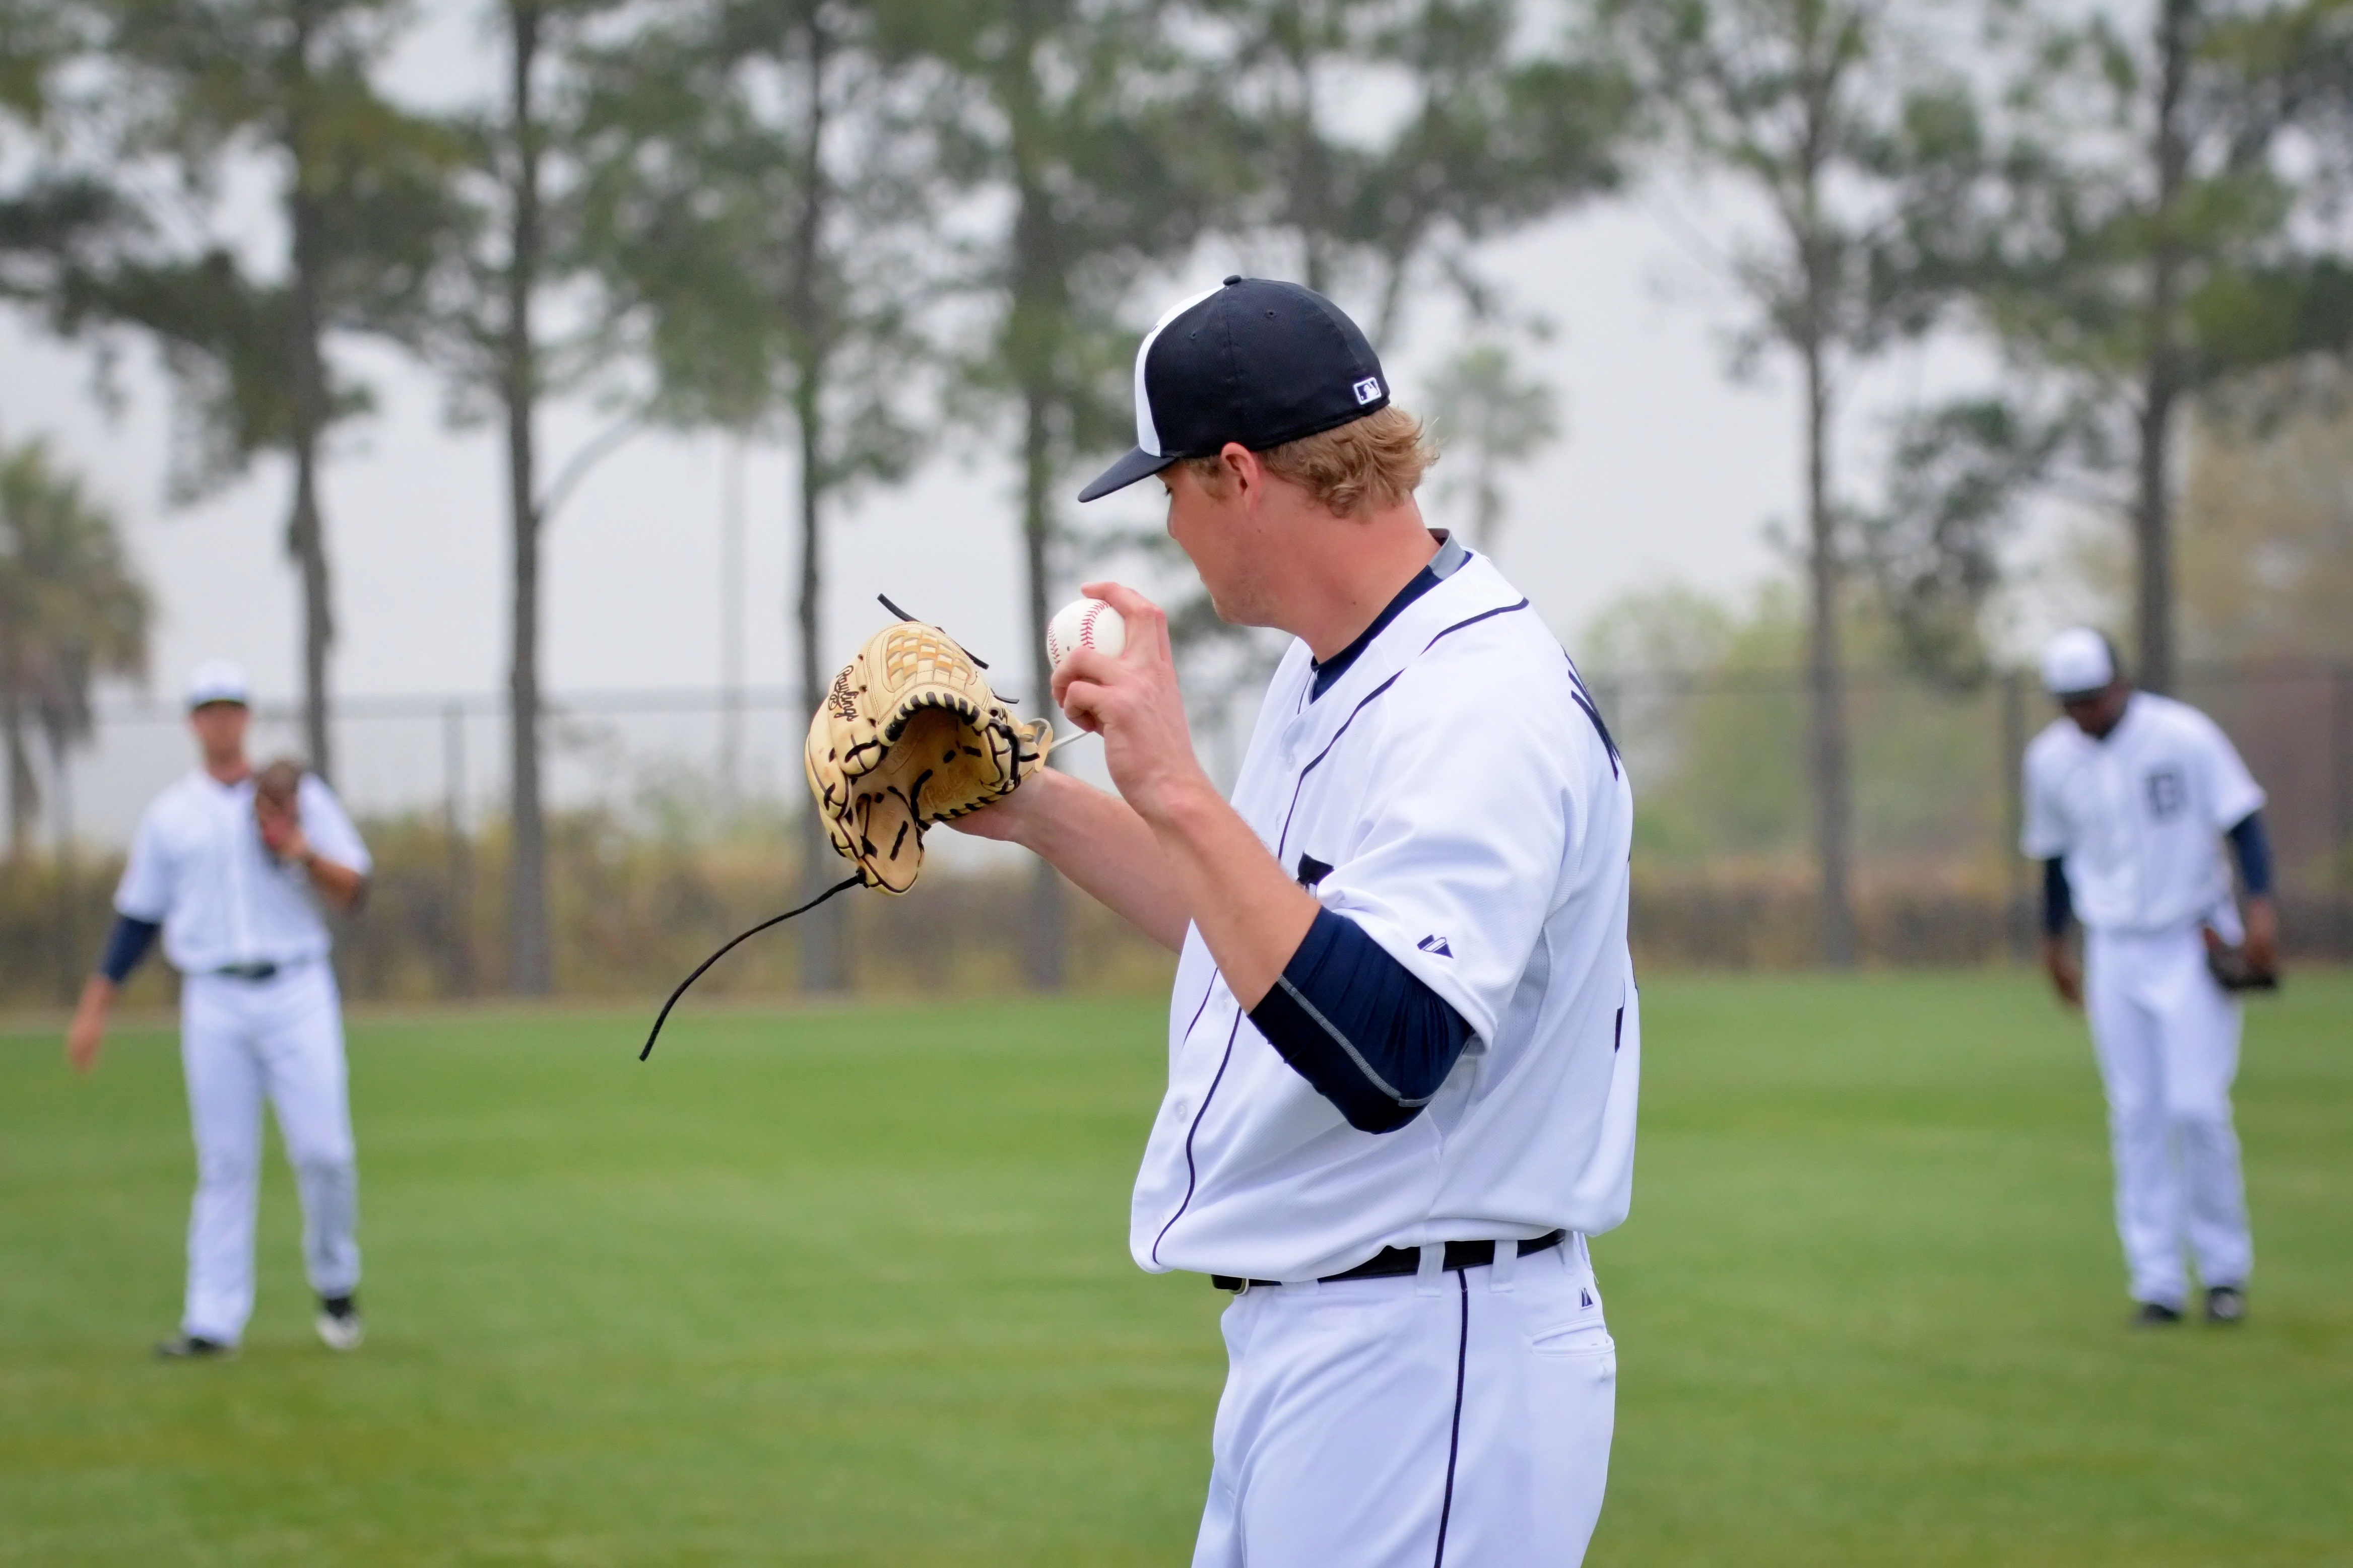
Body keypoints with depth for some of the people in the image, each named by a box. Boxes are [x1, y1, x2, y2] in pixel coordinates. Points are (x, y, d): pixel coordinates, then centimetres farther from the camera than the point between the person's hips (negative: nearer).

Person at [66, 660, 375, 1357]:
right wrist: (94, 1008, 11)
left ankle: (335, 1285, 14)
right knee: (224, 1164, -2)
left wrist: (302, 853, -17)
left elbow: (353, 892, 1)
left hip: (297, 993, -1)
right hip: (215, 1004, 1)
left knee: (323, 1150, -8)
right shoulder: (169, 815, 10)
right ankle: (213, 1321, -2)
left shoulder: (302, 797, 6)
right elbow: (138, 915, 14)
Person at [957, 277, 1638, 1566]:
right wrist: (1039, 810, 22)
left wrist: (1177, 792, -32)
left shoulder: (1486, 712, -20)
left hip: (1433, 1363, -10)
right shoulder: (1323, 681, 12)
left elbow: (1382, 1055, -32)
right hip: (1299, 1350, 10)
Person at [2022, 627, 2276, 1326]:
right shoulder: (2050, 759, 1)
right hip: (2114, 949, 3)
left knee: (2197, 1106, -10)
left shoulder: (2184, 736, -11)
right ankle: (2158, 1282, 4)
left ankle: (2224, 1267, 5)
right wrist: (2054, 943, 21)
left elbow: (2242, 821, -8)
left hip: (2194, 943, -3)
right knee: (2136, 1118, 0)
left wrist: (2260, 905, -19)